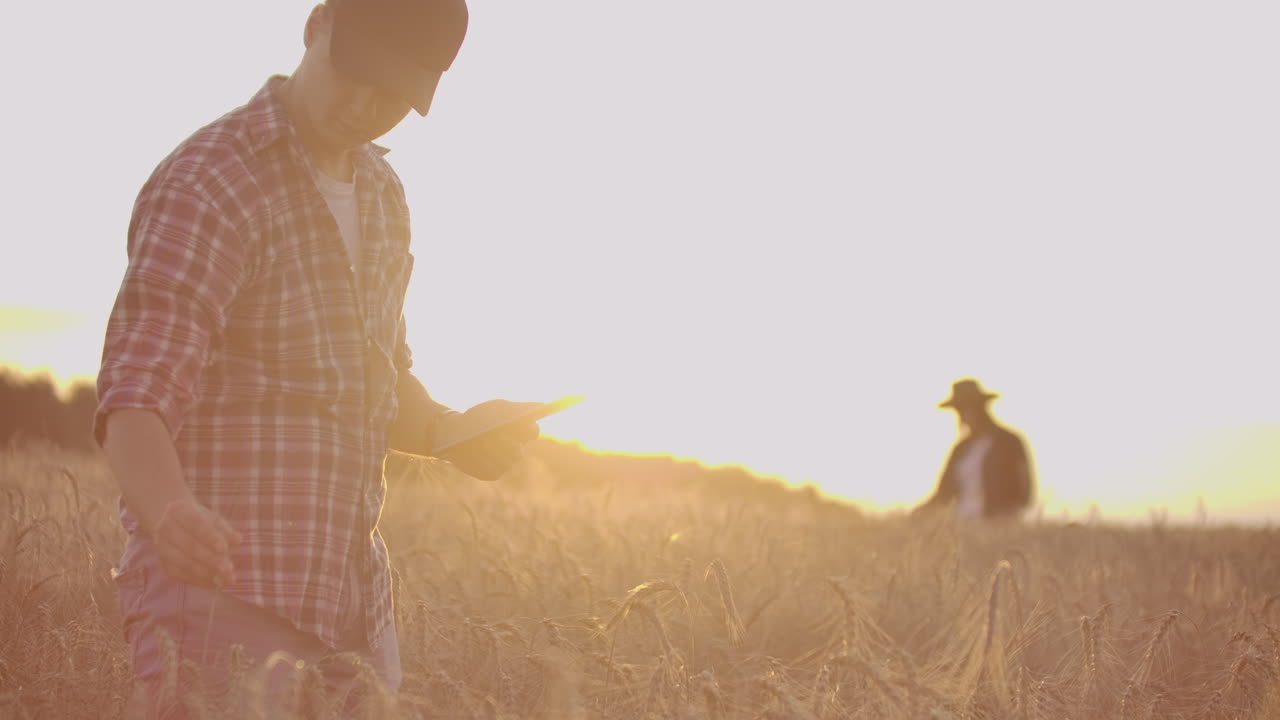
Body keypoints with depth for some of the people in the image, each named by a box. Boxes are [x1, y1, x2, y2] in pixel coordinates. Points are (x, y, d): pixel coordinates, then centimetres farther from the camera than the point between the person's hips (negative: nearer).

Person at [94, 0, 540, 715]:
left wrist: (452, 430, 3)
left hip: (355, 602, 8)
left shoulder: (382, 196, 14)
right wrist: (171, 511, -42)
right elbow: (138, 395, -22)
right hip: (220, 585, -8)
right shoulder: (208, 184, -12)